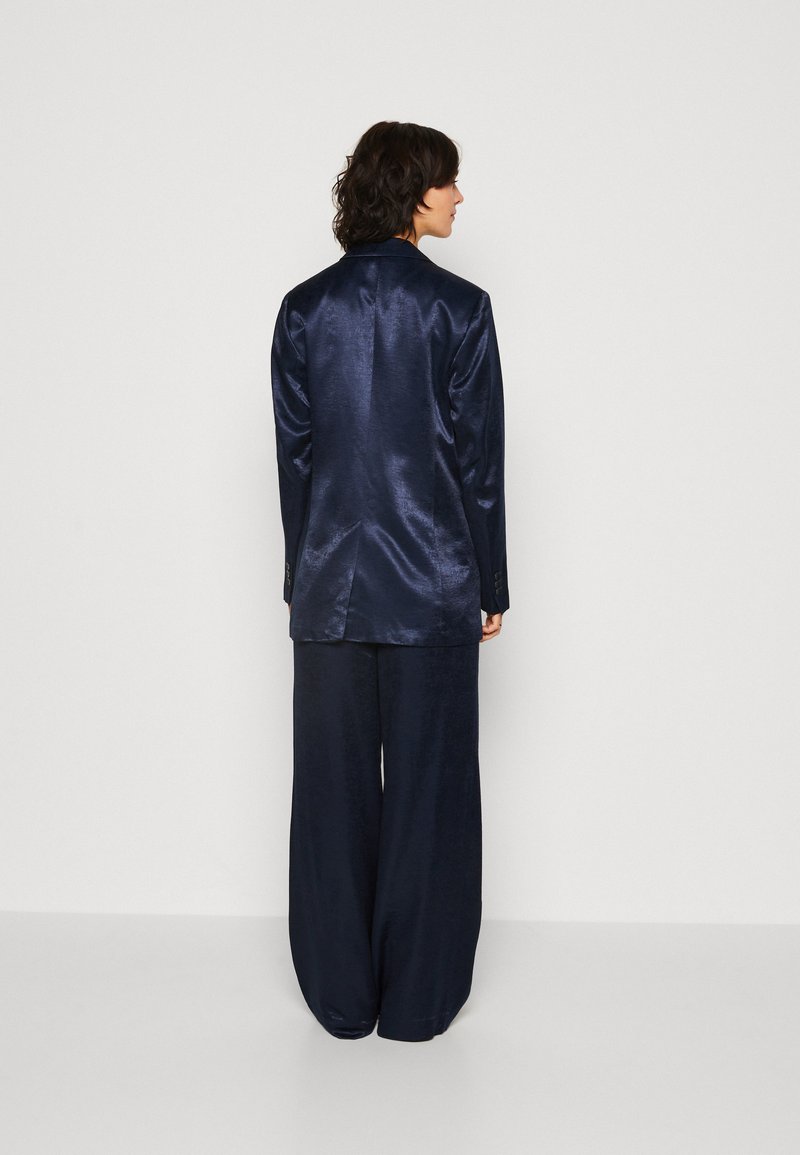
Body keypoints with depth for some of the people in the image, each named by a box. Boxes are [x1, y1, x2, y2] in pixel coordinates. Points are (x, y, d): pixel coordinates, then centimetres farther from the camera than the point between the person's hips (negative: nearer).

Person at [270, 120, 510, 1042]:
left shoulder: (305, 309, 3)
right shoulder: (458, 308, -6)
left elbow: (293, 456, 4)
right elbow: (478, 458, -4)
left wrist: (301, 575, 13)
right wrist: (491, 588, 4)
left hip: (330, 587, 3)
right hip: (433, 585, -2)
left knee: (334, 788, 9)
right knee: (428, 788, 6)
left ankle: (342, 997, 19)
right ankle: (418, 999, 15)